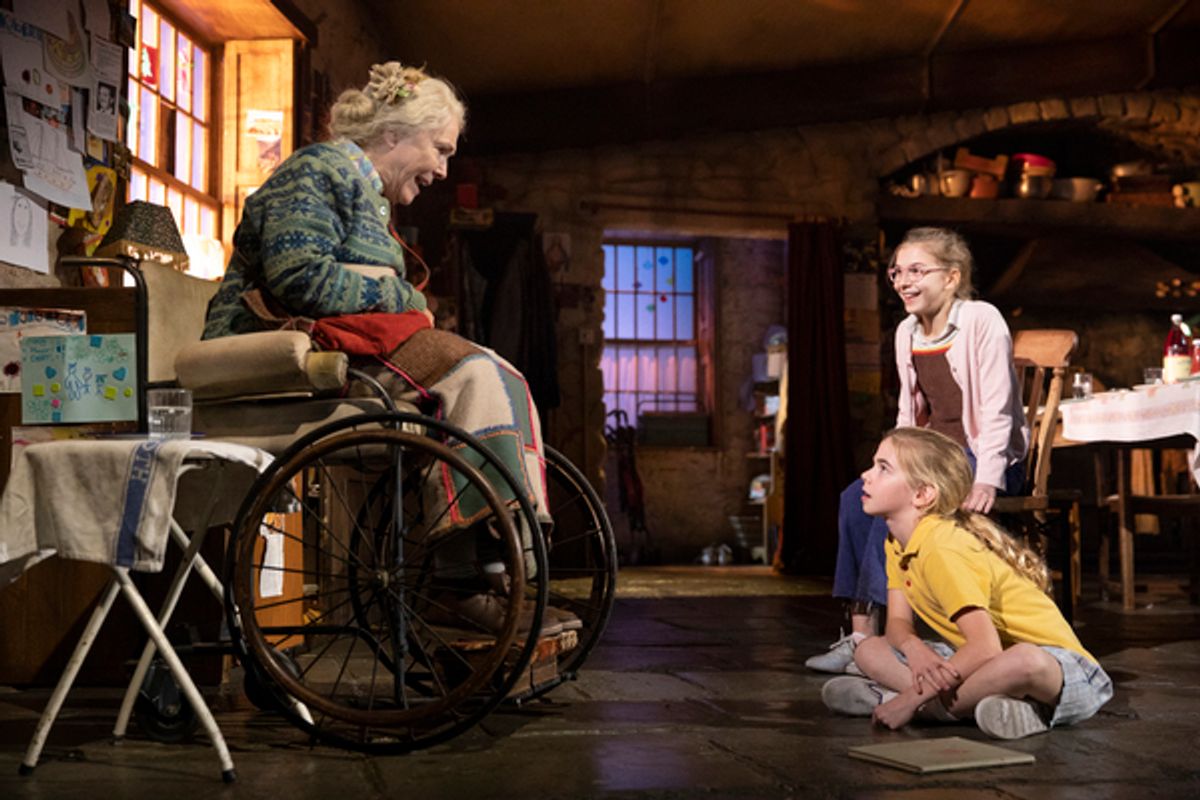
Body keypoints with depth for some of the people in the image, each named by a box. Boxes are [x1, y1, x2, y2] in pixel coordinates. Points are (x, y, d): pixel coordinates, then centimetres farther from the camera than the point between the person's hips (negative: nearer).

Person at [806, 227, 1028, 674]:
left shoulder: (981, 321, -13)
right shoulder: (906, 333, 9)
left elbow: (997, 410, -18)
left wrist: (986, 481, -27)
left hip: (985, 456, -7)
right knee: (856, 499, -16)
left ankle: (869, 640, -22)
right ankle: (859, 635, -17)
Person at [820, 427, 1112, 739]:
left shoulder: (942, 547, -26)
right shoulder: (897, 543, 2)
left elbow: (986, 647, -33)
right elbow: (897, 622, 3)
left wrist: (912, 698, -29)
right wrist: (913, 647, -22)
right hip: (977, 658, 9)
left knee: (1024, 662, -43)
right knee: (869, 650, -3)